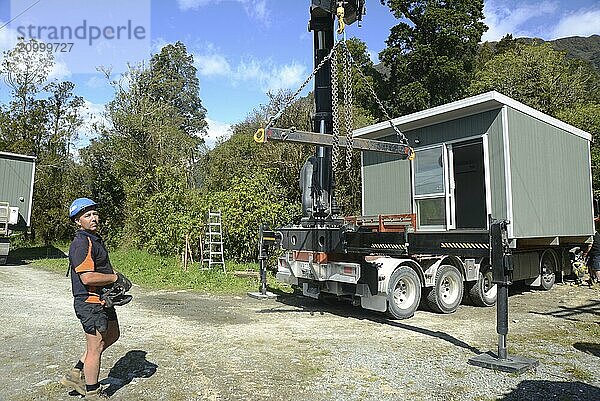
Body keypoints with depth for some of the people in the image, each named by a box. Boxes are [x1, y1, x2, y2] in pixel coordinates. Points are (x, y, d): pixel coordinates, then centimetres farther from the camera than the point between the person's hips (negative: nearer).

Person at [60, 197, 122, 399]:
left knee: (112, 335, 23)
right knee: (95, 347, 3)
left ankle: (76, 375, 31)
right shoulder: (81, 243, -21)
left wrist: (112, 273, 9)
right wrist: (115, 278, -16)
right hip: (90, 302, -10)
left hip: (103, 300, 10)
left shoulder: (95, 239, 12)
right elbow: (87, 278, -29)